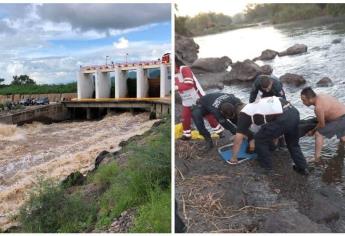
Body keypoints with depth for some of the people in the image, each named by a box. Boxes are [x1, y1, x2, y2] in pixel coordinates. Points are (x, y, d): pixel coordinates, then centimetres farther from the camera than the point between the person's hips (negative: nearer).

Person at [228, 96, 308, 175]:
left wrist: (234, 157, 21)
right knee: (293, 143, 31)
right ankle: (302, 168, 39)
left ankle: (267, 169, 24)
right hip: (294, 113, 8)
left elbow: (239, 137, 12)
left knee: (260, 140, 13)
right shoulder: (259, 104, 36)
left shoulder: (244, 113, 14)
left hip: (282, 119, -8)